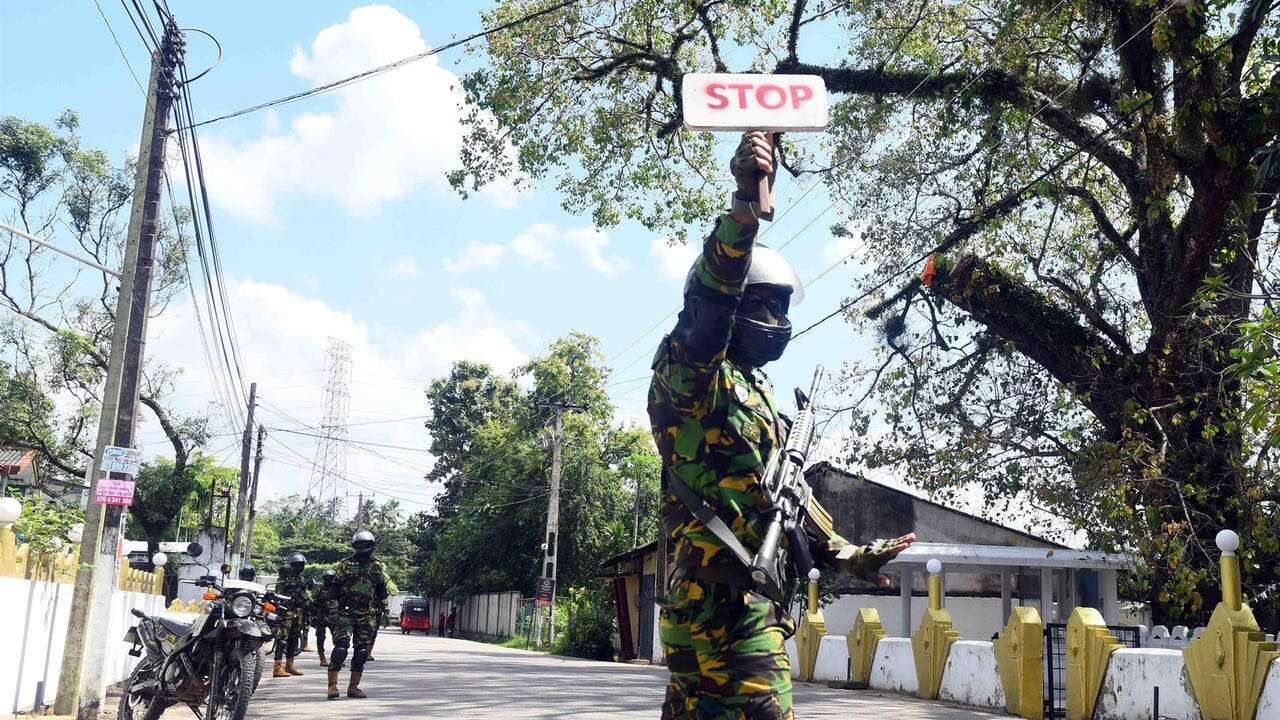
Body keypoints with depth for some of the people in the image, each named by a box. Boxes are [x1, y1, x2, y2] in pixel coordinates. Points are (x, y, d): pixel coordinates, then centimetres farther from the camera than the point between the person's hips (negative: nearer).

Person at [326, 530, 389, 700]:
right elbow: (333, 591, -1)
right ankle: (332, 685, -11)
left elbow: (382, 592, 17)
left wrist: (383, 611, 12)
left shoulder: (378, 568, 10)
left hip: (367, 616, 3)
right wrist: (333, 612, -8)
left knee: (362, 651, 4)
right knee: (341, 647, -15)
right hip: (345, 614, -3)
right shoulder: (344, 565, 1)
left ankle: (353, 687, 12)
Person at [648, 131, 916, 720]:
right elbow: (710, 299, -27)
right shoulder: (690, 373, -6)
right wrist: (744, 206, -39)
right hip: (730, 599, -10)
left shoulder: (752, 390, 23)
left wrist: (844, 555, 29)